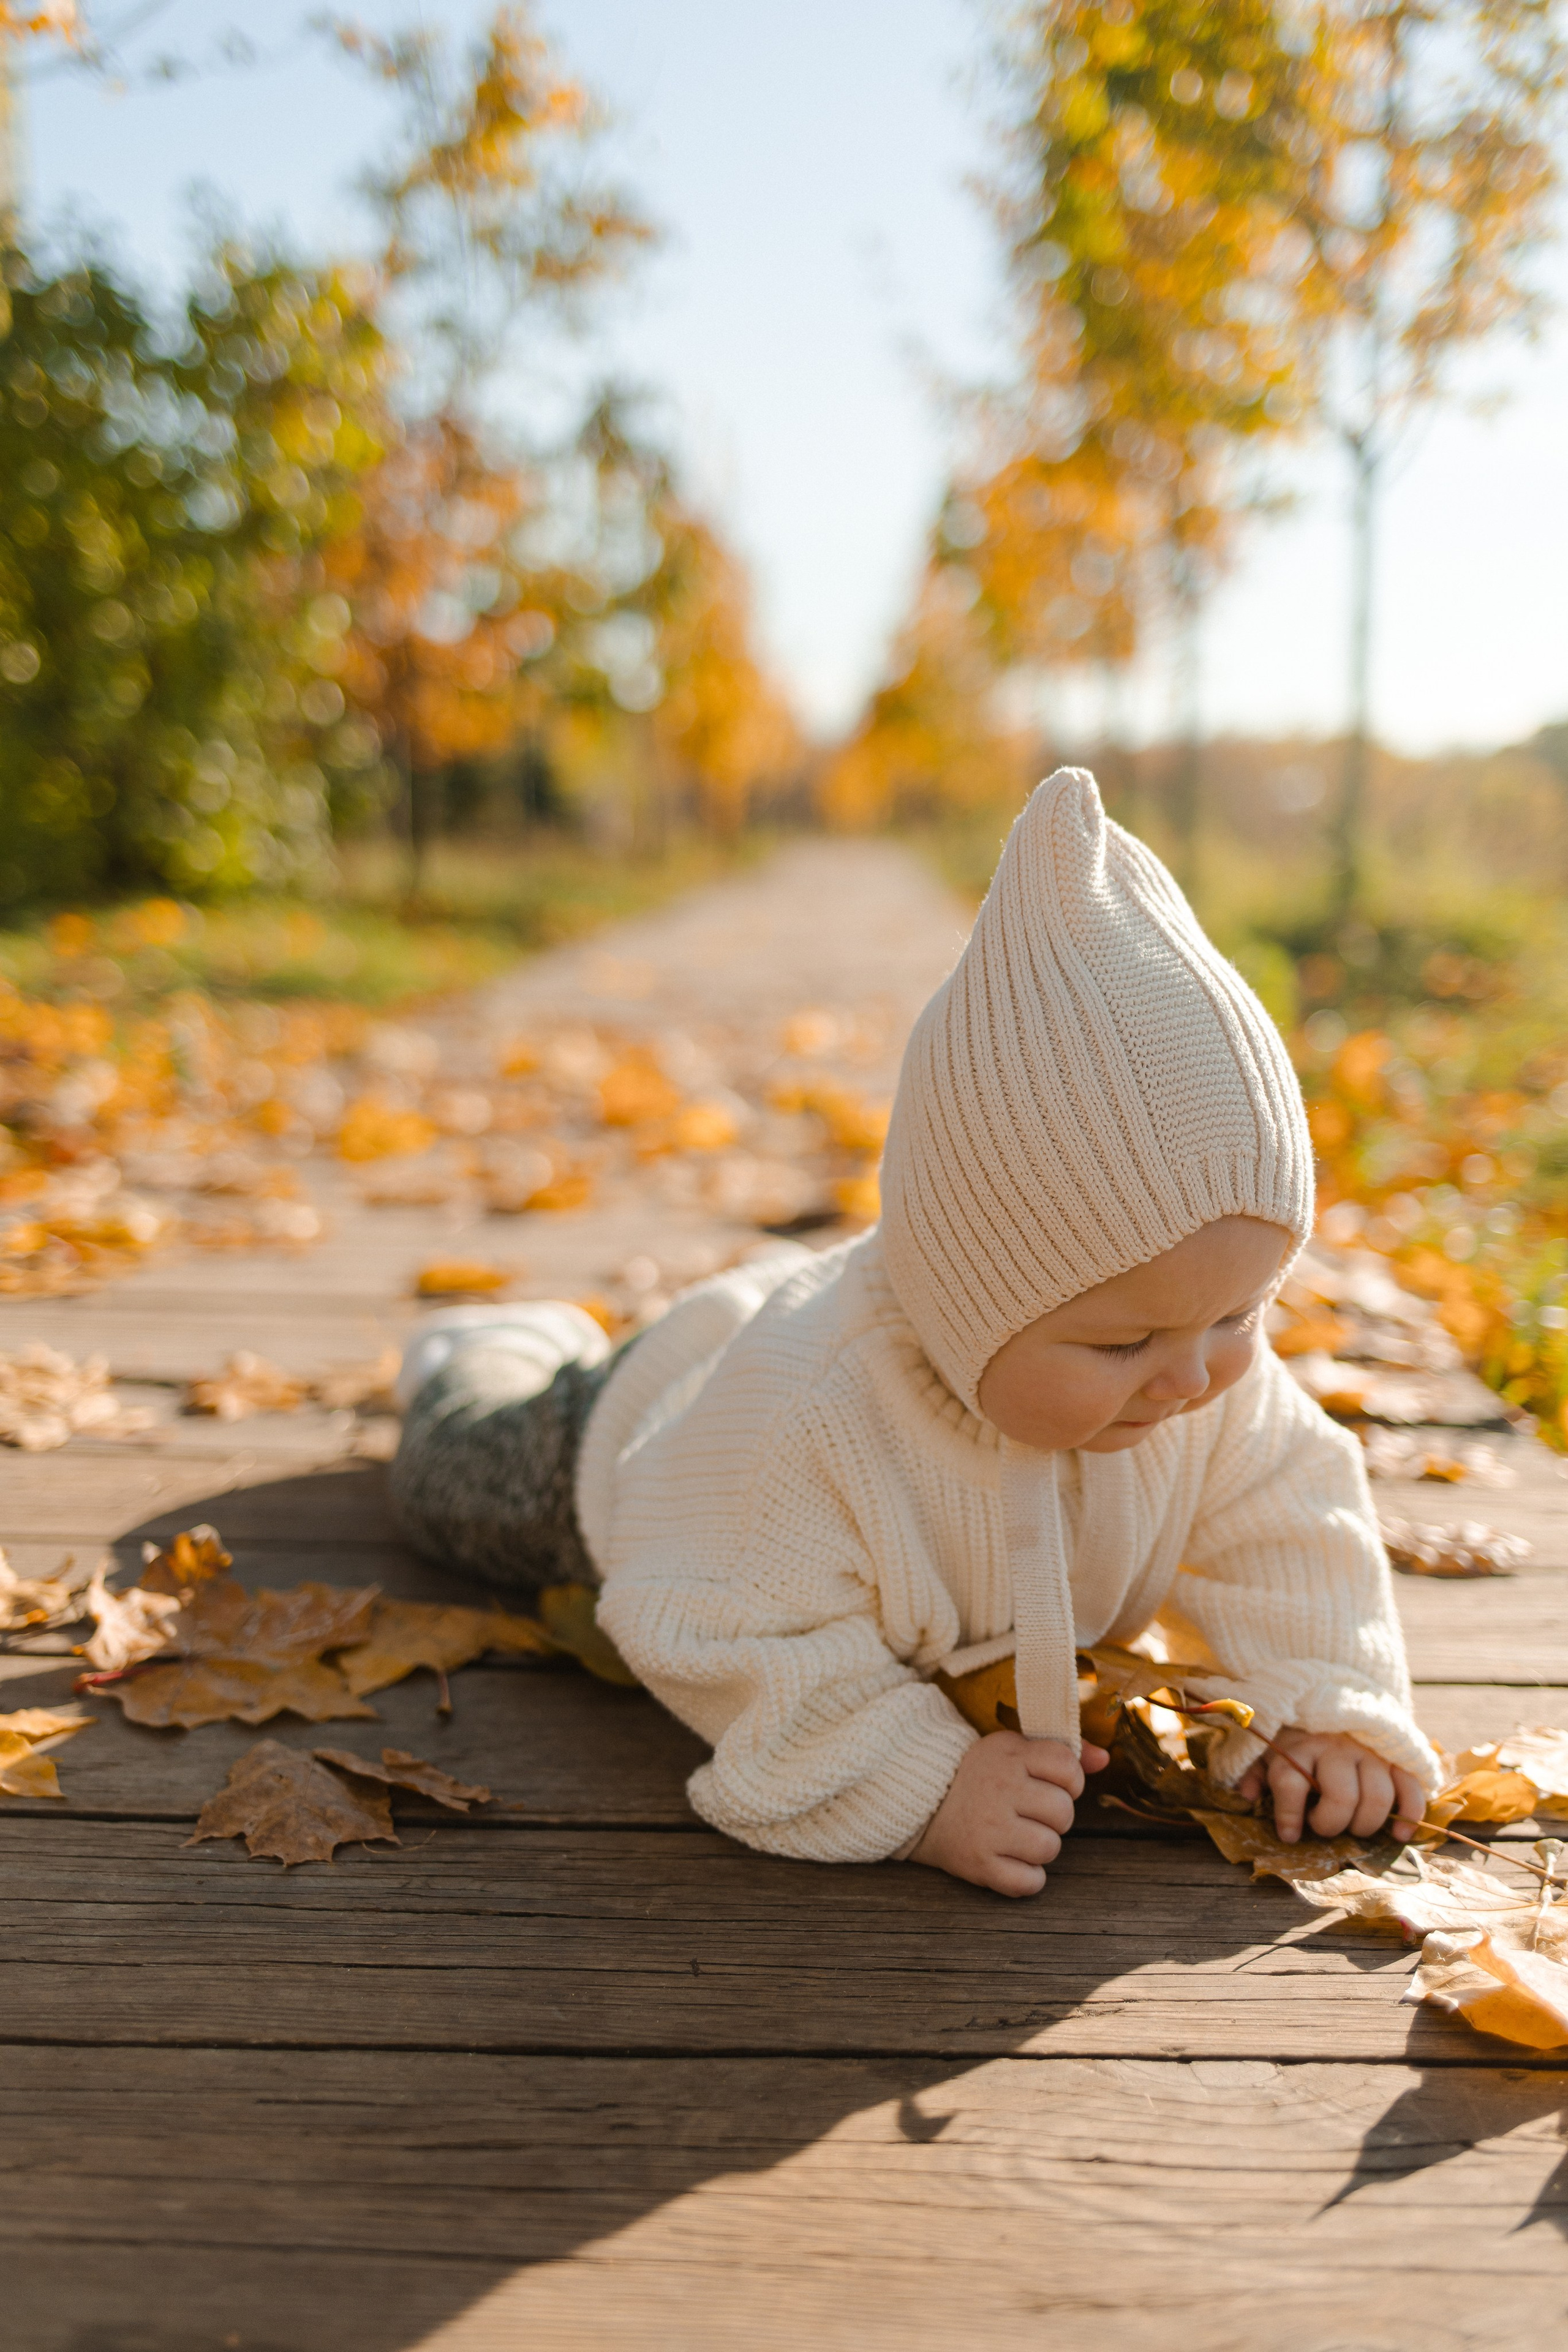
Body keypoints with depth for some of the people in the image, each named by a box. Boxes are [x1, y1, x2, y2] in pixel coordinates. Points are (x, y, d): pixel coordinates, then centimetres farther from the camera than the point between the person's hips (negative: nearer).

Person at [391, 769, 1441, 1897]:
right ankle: (525, 1346, 55)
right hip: (659, 1416, -3)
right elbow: (749, 1650, -45)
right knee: (460, 1472, 26)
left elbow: (1279, 1527, -21)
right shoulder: (810, 1417, -54)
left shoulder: (1217, 1378, -36)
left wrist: (1319, 1703, -32)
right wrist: (921, 1785, -53)